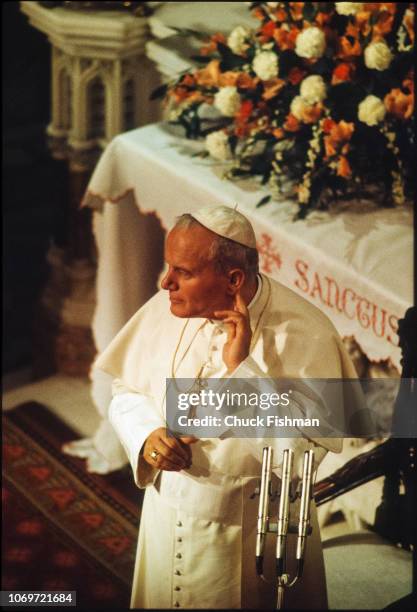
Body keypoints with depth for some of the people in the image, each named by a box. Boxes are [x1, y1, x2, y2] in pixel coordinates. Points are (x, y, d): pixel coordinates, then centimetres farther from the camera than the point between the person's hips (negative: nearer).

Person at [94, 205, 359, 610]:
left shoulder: (303, 335, -24)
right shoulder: (165, 308, -9)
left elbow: (301, 458, -29)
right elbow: (126, 391, 4)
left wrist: (241, 368, -33)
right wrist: (147, 436, -17)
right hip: (166, 517, 5)